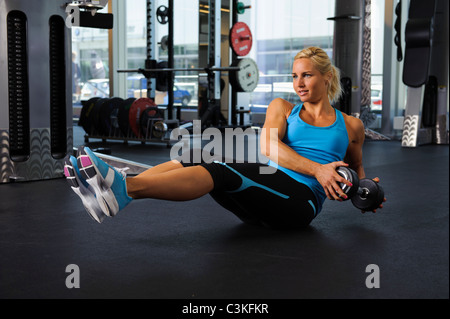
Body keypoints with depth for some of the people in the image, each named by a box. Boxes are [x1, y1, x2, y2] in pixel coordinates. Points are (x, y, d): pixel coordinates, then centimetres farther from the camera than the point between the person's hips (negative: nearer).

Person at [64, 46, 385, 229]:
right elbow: (268, 145, -3)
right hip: (266, 189, 4)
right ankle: (118, 184, -45)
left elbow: (356, 167, 31)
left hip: (300, 200, -4)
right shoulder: (283, 108, 17)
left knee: (220, 172, -33)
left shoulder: (351, 125, 16)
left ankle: (122, 188, -53)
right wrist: (316, 168, -18)